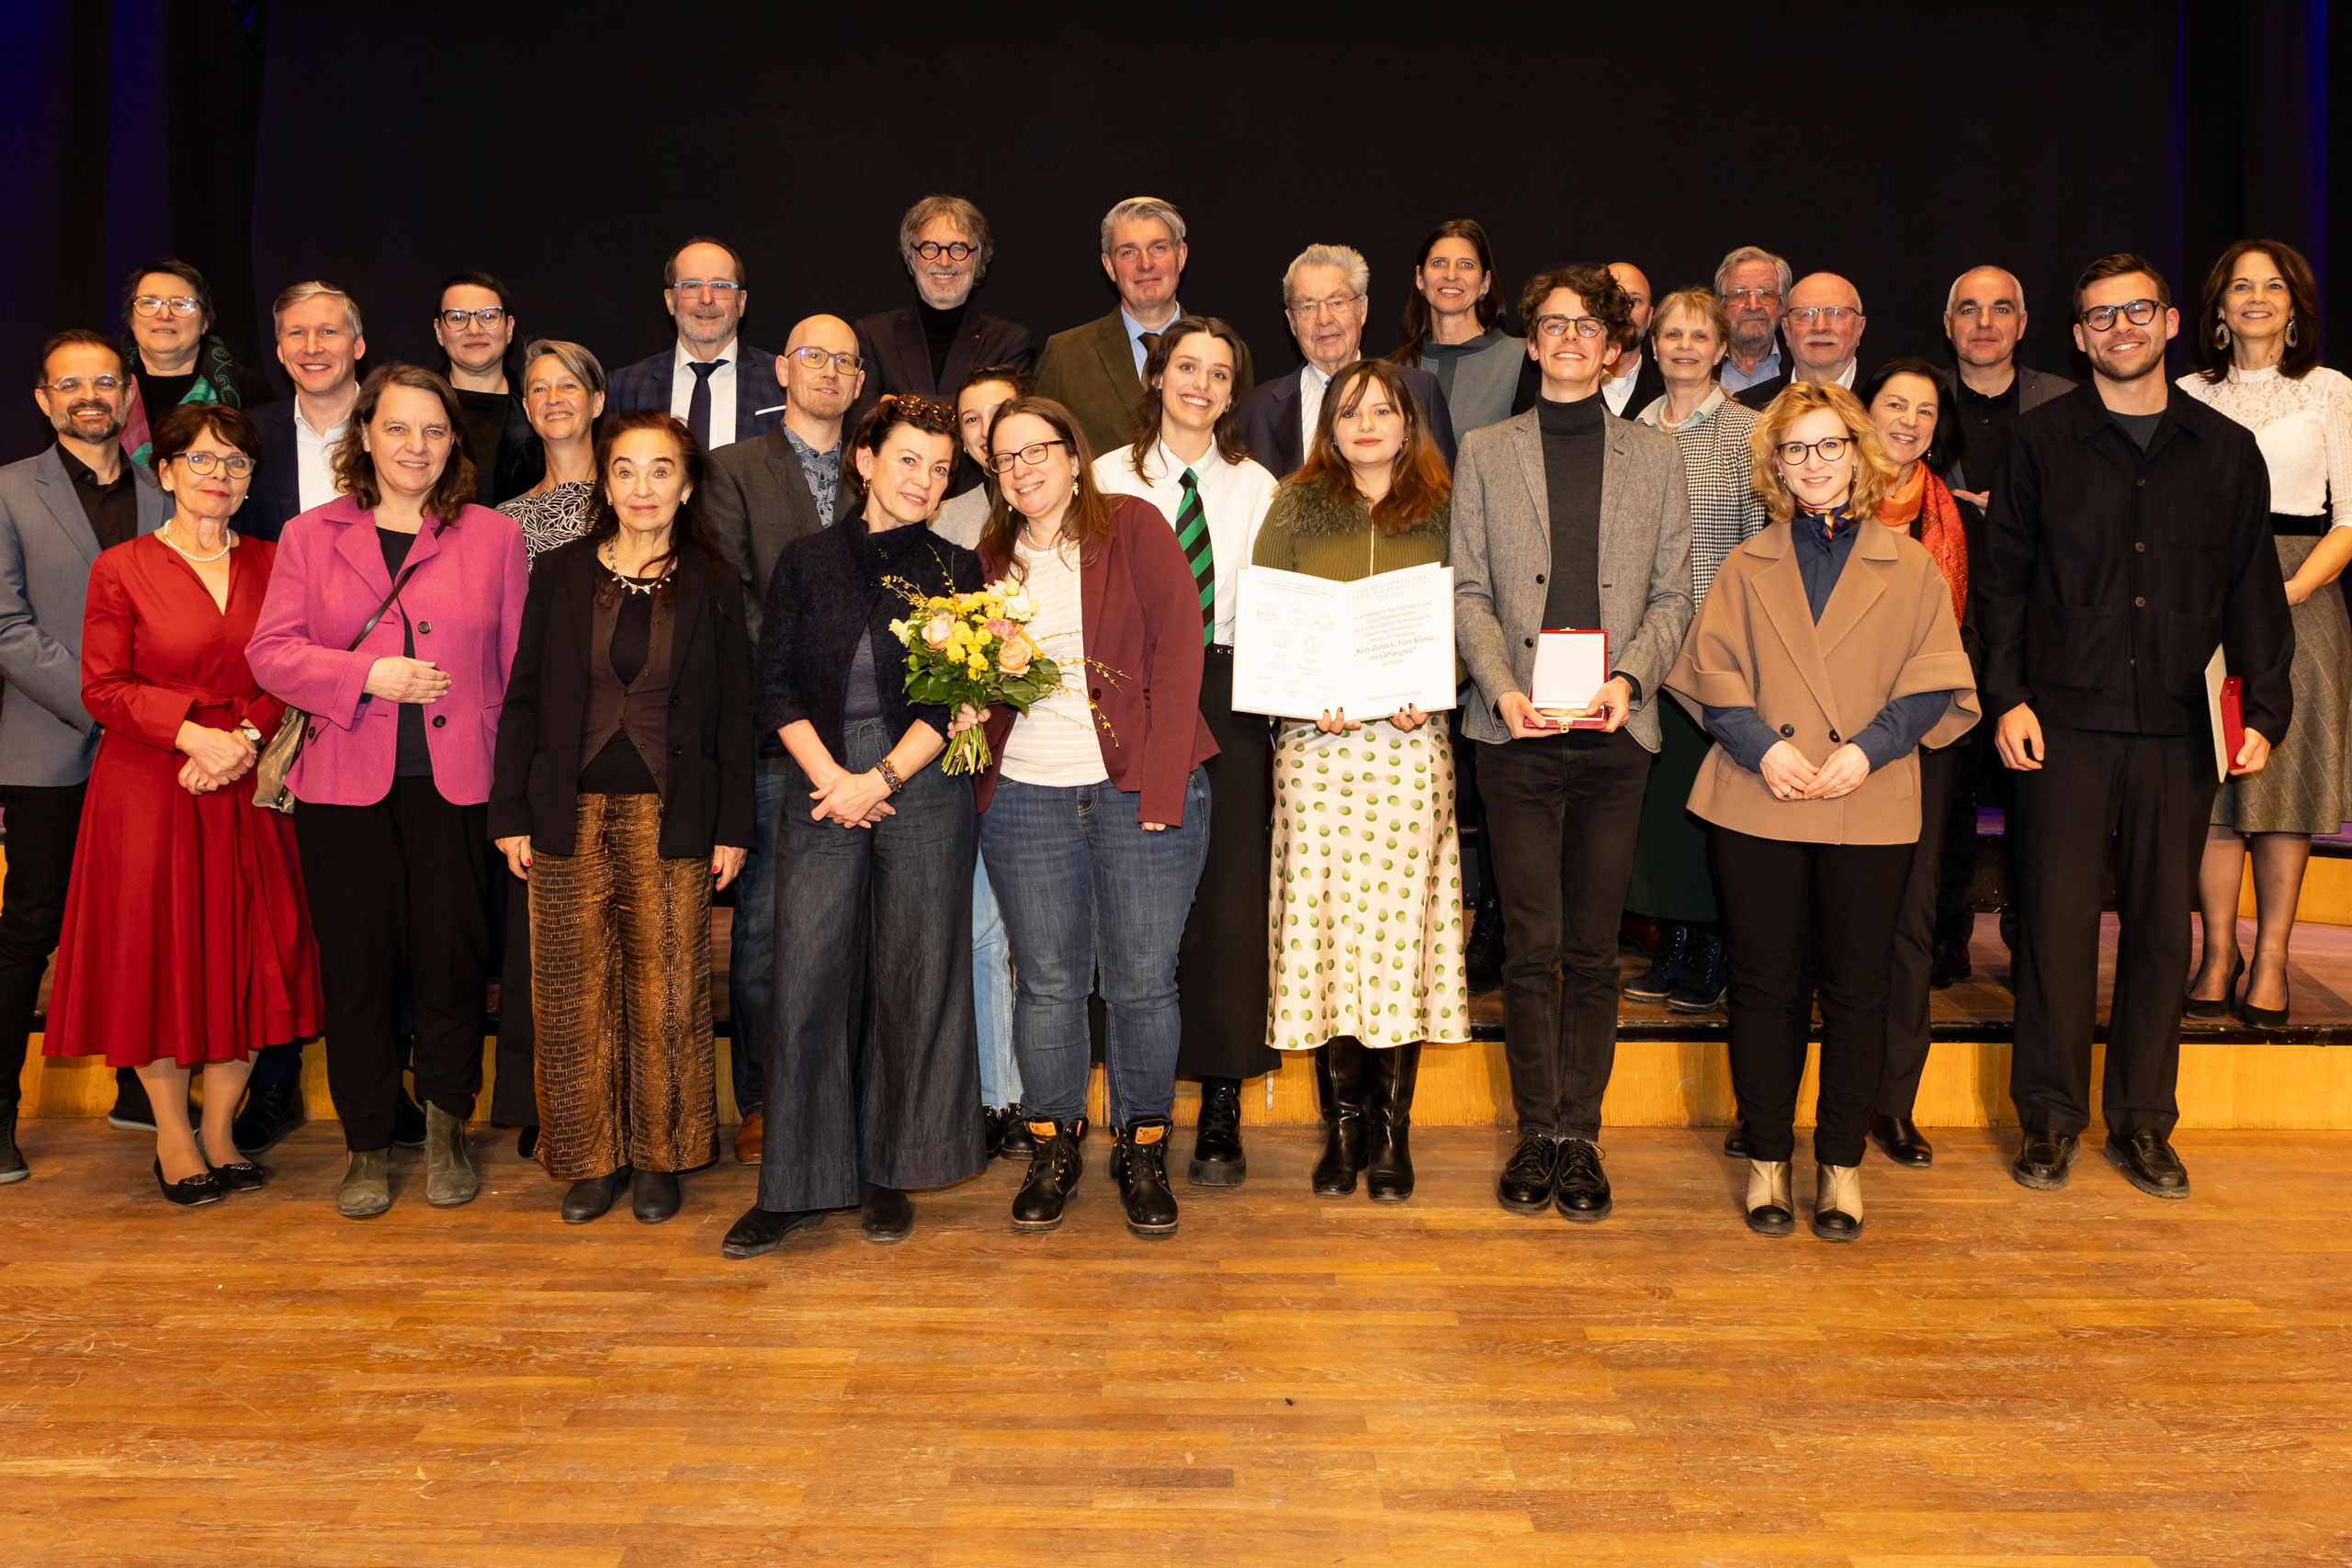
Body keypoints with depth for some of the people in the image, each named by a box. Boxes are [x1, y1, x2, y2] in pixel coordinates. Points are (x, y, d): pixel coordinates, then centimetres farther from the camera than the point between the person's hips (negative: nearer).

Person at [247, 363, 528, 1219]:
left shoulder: (493, 536, 6)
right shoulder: (310, 537, 9)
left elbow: (516, 662, 4)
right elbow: (271, 653, 3)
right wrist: (368, 675, -12)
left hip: (455, 785, -1)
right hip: (344, 786, 1)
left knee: (452, 962, 3)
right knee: (356, 967, 7)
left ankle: (446, 1127, 23)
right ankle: (368, 1143, 21)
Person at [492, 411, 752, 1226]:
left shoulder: (712, 585, 3)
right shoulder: (561, 575, 5)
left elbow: (735, 711, 4)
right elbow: (523, 699, 7)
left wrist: (733, 825, -1)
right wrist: (510, 814, 2)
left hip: (671, 815, -1)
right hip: (571, 814, 1)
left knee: (667, 991, 3)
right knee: (577, 993, 5)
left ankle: (659, 1157, 19)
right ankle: (591, 1158, 20)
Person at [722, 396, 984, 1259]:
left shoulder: (956, 570, 6)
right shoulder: (807, 561, 8)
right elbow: (775, 683, 3)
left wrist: (882, 778, -12)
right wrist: (831, 778, -9)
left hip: (922, 790, 0)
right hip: (820, 789, 0)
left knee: (913, 980, 3)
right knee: (807, 978, -2)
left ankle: (888, 1173, 17)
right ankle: (795, 1184, 10)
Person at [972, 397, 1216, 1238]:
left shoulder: (1133, 527, 1)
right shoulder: (993, 556, 14)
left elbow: (1178, 648, -6)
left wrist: (1161, 784, -12)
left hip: (1139, 790, -3)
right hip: (1026, 797, 3)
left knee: (1142, 980, 2)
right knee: (1047, 980, 8)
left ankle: (1144, 1148, 18)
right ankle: (1053, 1146, 23)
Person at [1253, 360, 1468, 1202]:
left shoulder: (1444, 511, 10)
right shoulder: (1296, 506, 11)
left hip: (1410, 744, 0)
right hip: (1316, 741, 0)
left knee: (1401, 921, -2)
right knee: (1322, 923, -1)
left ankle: (1392, 1129, 9)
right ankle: (1343, 1124, 11)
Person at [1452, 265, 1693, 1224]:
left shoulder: (1657, 459, 11)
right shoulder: (1485, 454, 10)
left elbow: (1670, 596, 8)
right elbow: (1469, 591, 6)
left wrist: (1628, 677, -10)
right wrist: (1500, 686, -10)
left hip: (1615, 732, 1)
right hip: (1519, 734, 0)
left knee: (1594, 949, 5)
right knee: (1531, 945, 1)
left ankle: (1580, 1136, 15)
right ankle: (1537, 1134, 13)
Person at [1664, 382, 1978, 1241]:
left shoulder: (1910, 568, 9)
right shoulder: (1746, 568, 12)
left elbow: (1933, 685, 3)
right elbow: (1711, 676, 4)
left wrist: (1867, 750, -13)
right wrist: (1763, 748, -12)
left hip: (1871, 808, 0)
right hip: (1757, 805, 1)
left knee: (1856, 989, 4)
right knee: (1764, 984, 4)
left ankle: (1841, 1163, 16)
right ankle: (1767, 1158, 16)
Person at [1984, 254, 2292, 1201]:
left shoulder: (2228, 450, 10)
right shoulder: (2041, 440, 5)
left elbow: (2254, 592, 10)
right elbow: (2003, 578, 4)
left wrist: (2266, 710, 1)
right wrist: (2007, 695, -5)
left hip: (2178, 729, 2)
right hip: (2064, 722, -2)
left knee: (2162, 922, 7)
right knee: (2056, 917, -1)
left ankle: (2142, 1123, 19)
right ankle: (2049, 1116, 12)